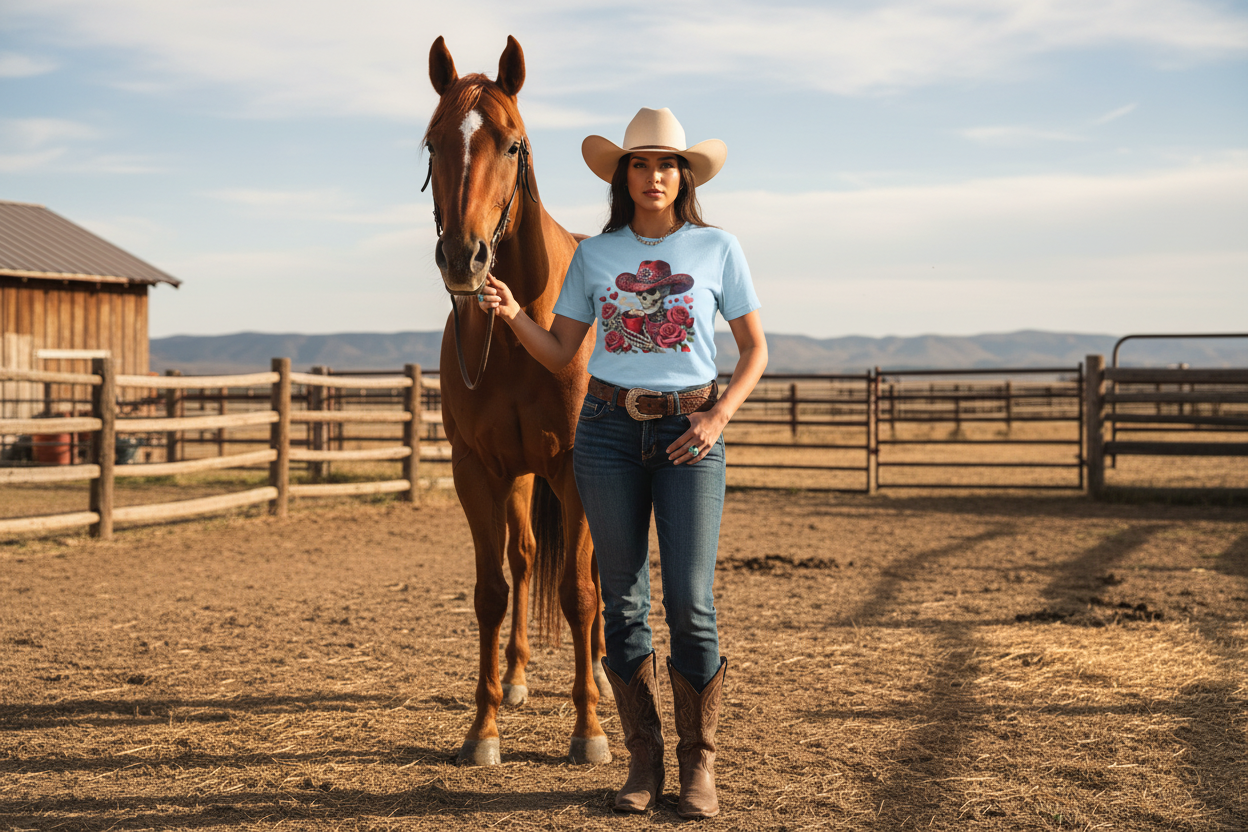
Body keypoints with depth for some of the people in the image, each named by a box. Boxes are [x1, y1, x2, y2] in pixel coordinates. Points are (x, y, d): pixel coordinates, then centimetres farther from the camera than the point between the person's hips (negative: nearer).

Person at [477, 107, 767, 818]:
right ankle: (645, 762, 17)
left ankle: (700, 764, 9)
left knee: (691, 606, -6)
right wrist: (511, 313, -10)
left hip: (688, 434, -2)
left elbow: (755, 348, 6)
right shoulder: (594, 255, 6)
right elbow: (559, 354, 8)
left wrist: (718, 418, -9)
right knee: (624, 605, 5)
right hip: (609, 431, 2)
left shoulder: (718, 248, 2)